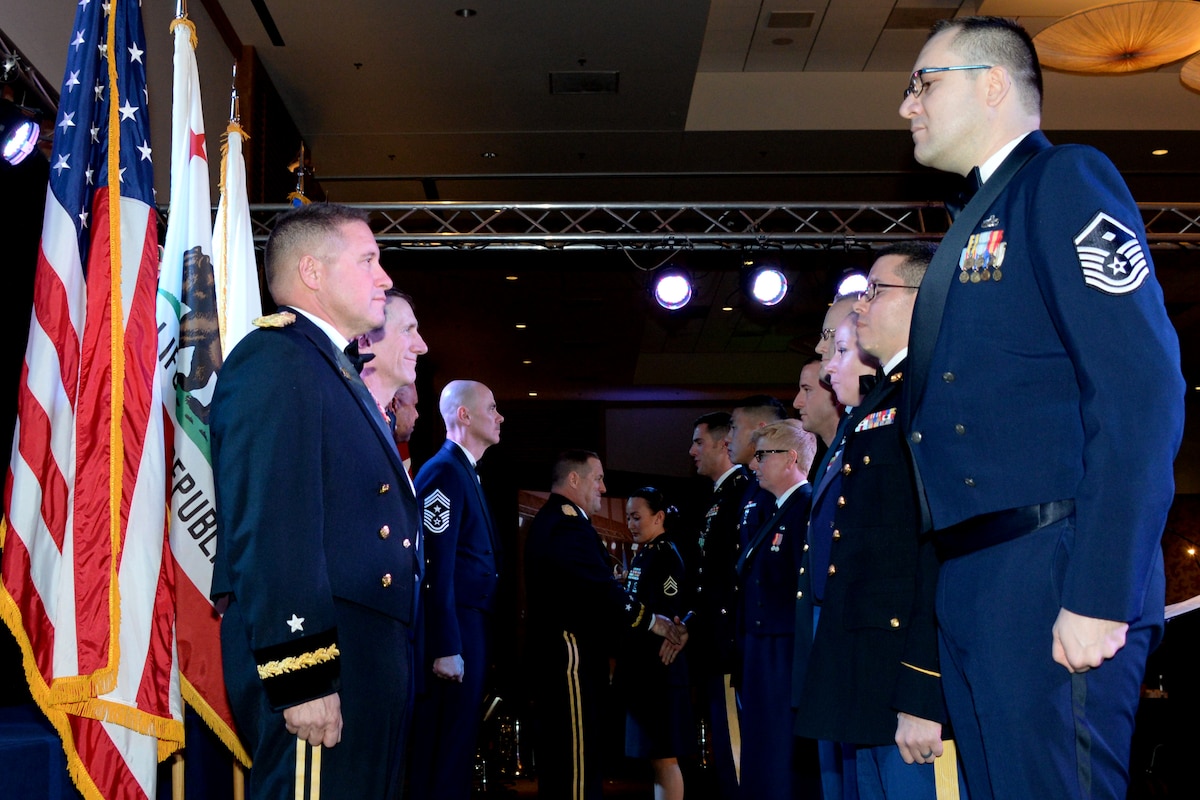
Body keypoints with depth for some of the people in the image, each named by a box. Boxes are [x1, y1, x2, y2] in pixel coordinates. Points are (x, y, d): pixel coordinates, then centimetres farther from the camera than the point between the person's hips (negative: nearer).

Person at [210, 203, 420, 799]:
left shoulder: (334, 371, 22)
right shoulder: (275, 359, -10)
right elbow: (269, 529, -20)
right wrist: (302, 677, -24)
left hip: (368, 659, 10)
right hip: (322, 660, -10)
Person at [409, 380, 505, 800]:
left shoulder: (467, 473, 18)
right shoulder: (444, 471, -12)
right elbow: (436, 568, -19)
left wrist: (477, 641, 11)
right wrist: (446, 649, -23)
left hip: (472, 625, 10)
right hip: (454, 628, -10)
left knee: (461, 741, 15)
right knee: (446, 749, -4)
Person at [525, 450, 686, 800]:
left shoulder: (551, 521, 20)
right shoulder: (567, 523, -15)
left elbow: (594, 585, 15)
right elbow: (600, 590, -22)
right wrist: (653, 623, -11)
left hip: (557, 658, 11)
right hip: (572, 658, -11)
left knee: (563, 762, 14)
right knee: (578, 762, -9)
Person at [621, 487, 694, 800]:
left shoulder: (666, 556, -11)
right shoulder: (641, 557, 16)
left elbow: (667, 618, -17)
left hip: (659, 669, -9)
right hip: (642, 668, 9)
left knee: (664, 757, -6)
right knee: (655, 757, 12)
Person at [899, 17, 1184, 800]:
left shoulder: (1065, 180, -4)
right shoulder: (975, 223, 22)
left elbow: (1143, 389, -16)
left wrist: (1099, 597, -21)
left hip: (1047, 574, -9)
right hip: (971, 586, 9)